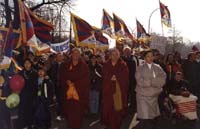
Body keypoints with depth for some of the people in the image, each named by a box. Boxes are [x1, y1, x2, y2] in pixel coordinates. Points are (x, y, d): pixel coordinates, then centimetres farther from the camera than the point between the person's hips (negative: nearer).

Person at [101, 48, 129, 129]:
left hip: (119, 89, -1)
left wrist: (116, 78, -13)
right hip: (108, 89, 2)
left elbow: (125, 77, -3)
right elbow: (104, 76, 5)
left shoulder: (123, 65, 4)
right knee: (106, 107, -1)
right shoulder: (106, 65, 10)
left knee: (117, 108, -3)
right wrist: (110, 78, -11)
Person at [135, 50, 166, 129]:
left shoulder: (157, 68, 8)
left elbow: (163, 78, -4)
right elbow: (140, 81, -13)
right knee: (144, 114, -6)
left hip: (154, 94, 3)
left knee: (152, 113, 11)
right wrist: (155, 81, -10)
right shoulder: (140, 68, -1)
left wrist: (150, 81, -14)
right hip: (143, 94, -3)